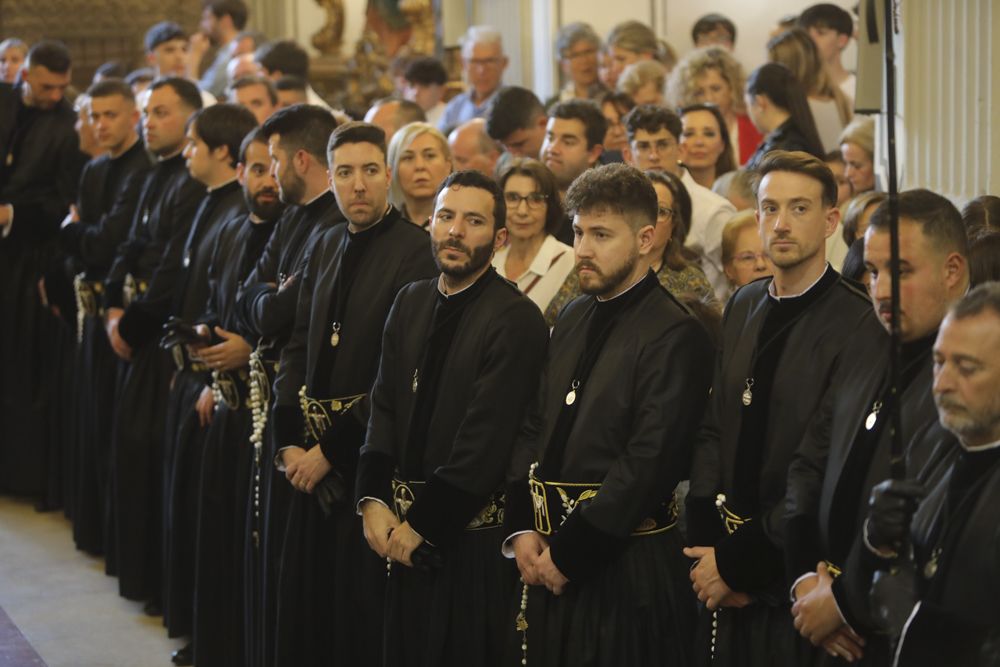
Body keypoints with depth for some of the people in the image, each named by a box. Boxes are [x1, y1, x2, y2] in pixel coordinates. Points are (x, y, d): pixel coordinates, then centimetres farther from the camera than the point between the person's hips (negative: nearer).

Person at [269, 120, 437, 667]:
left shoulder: (414, 252, -13)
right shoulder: (327, 247, 12)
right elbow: (298, 347, 12)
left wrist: (333, 450, -14)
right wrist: (290, 439, 0)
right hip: (312, 456, 7)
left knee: (363, 612, 0)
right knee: (303, 608, 12)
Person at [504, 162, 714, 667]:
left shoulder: (675, 336, -13)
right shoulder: (573, 319, 12)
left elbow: (649, 464, -18)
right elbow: (534, 427, 14)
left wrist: (568, 552, -15)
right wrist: (522, 529, 1)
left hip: (626, 566, -7)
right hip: (551, 566, 7)